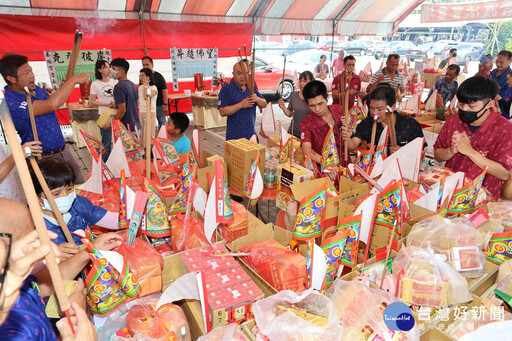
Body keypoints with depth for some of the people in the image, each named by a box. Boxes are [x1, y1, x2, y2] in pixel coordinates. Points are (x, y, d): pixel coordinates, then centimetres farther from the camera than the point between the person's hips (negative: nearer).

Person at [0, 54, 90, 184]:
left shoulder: (35, 89, 3)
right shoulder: (11, 103, -24)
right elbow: (52, 104, -36)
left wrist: (62, 88, 5)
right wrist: (74, 80, -28)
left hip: (63, 150, 8)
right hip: (44, 158, -8)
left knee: (82, 186, 11)